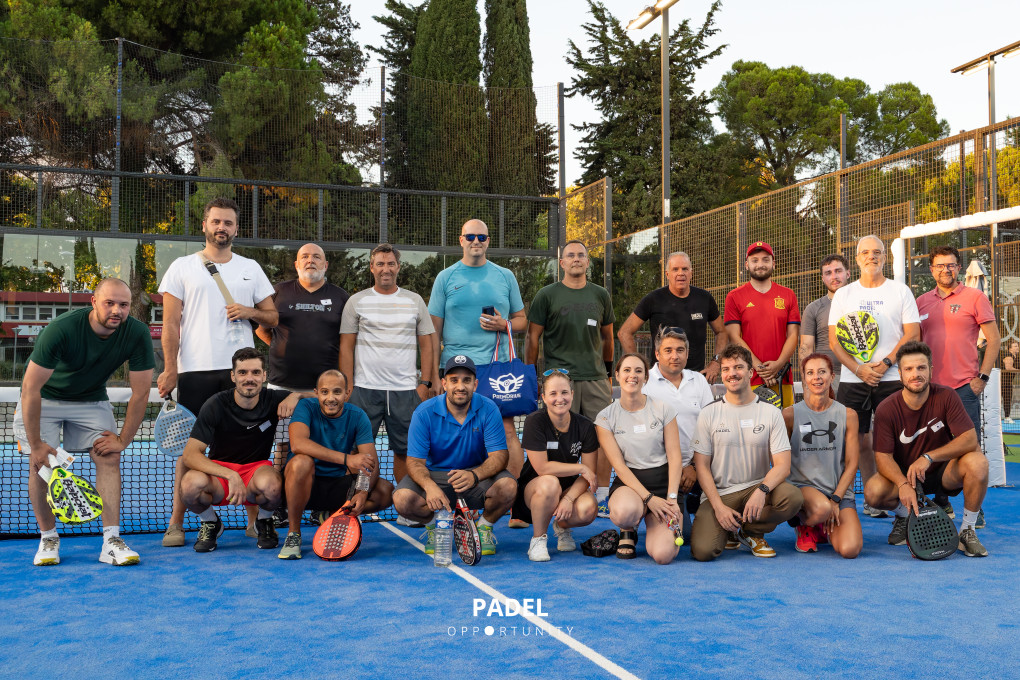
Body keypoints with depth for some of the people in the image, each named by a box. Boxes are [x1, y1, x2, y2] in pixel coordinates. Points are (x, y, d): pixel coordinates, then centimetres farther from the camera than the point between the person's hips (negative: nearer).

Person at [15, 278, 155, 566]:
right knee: (40, 463, -13)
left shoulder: (137, 334, -23)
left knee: (109, 457, -13)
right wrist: (35, 444, -22)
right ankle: (48, 538, 6)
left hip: (92, 400, 2)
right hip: (43, 398, -2)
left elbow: (140, 392, -13)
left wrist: (123, 440, -12)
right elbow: (31, 388, -26)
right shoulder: (61, 329, -32)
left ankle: (111, 541, -12)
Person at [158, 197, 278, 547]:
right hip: (195, 371, -2)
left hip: (240, 370, 2)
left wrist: (250, 311, -6)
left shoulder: (251, 268, 13)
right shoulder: (182, 267, 7)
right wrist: (169, 369, -6)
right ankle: (176, 522, 8)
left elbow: (273, 317, 15)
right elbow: (170, 324, 2)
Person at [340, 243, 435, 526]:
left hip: (405, 390, 1)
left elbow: (427, 344, 10)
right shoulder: (357, 301, 7)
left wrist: (425, 383, 1)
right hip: (365, 389, -1)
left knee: (404, 450, 4)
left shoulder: (415, 301, 10)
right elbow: (346, 346, 6)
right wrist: (346, 387, -2)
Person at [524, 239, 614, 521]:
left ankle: (602, 498, 10)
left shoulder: (601, 295, 14)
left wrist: (609, 373, 21)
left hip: (596, 377, 4)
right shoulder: (547, 295, 3)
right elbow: (532, 338, 3)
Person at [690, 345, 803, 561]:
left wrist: (762, 490, -26)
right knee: (703, 551, -25)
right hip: (718, 494, -1)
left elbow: (782, 465, -6)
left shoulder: (771, 413, 1)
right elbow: (702, 466, -1)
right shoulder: (709, 413, 1)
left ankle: (751, 532, -1)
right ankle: (727, 531, 12)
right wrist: (719, 506, -14)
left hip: (756, 488, 1)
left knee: (794, 497, -31)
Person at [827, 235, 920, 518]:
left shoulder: (900, 291, 7)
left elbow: (912, 334, 1)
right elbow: (834, 339, 4)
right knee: (859, 439, 1)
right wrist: (859, 369, -9)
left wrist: (885, 363, -12)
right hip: (852, 378, 1)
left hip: (892, 378, -1)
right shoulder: (843, 294, 10)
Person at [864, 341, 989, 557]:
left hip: (943, 473, 0)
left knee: (977, 462, -31)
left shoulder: (946, 397, -14)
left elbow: (970, 439, -21)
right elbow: (883, 456, -17)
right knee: (873, 492, -30)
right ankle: (905, 517, 9)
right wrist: (903, 484, -37)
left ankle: (967, 530, -9)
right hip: (903, 474, 0)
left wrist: (928, 457, -34)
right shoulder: (886, 409, -15)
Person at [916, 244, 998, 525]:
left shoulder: (974, 297, 1)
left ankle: (975, 510, 8)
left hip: (964, 386, -4)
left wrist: (982, 376, -8)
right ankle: (942, 504, 21)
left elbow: (994, 339, -1)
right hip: (931, 386, 4)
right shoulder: (922, 302, 12)